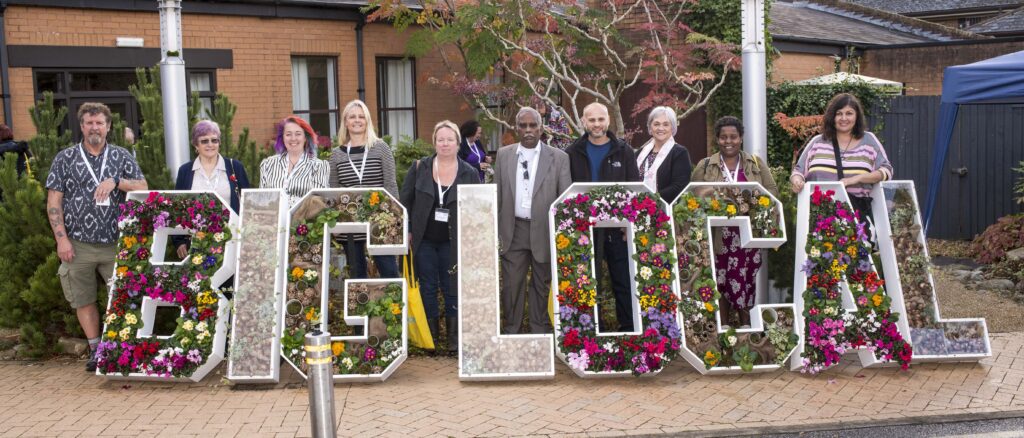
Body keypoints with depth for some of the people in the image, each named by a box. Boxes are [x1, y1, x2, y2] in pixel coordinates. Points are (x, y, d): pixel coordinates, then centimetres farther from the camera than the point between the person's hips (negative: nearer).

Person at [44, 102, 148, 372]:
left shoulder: (122, 157, 7)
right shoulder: (65, 159, 4)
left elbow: (143, 189, 0)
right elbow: (54, 202, 2)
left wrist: (116, 181, -16)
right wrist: (62, 239, -7)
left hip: (115, 243, 0)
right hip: (78, 245, 0)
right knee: (84, 300, 9)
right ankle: (95, 350, 23)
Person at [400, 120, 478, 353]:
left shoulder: (469, 173, -1)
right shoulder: (419, 168, -1)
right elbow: (405, 199, 3)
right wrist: (407, 230, -2)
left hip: (453, 242, -1)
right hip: (423, 239, 1)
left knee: (452, 289, 5)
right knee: (428, 287, 9)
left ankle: (455, 336, 17)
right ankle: (431, 334, 21)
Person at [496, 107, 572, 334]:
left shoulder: (559, 157, -1)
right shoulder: (504, 155, 6)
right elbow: (497, 196, 8)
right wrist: (495, 231, 5)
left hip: (544, 231, -1)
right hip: (513, 231, 1)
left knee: (542, 286, 10)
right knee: (510, 285, 6)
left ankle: (540, 333, 24)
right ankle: (511, 332, 20)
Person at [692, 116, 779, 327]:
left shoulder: (756, 163, 10)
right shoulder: (704, 166, 7)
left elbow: (772, 191, 7)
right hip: (718, 237, -1)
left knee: (746, 283, 1)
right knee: (720, 284, -1)